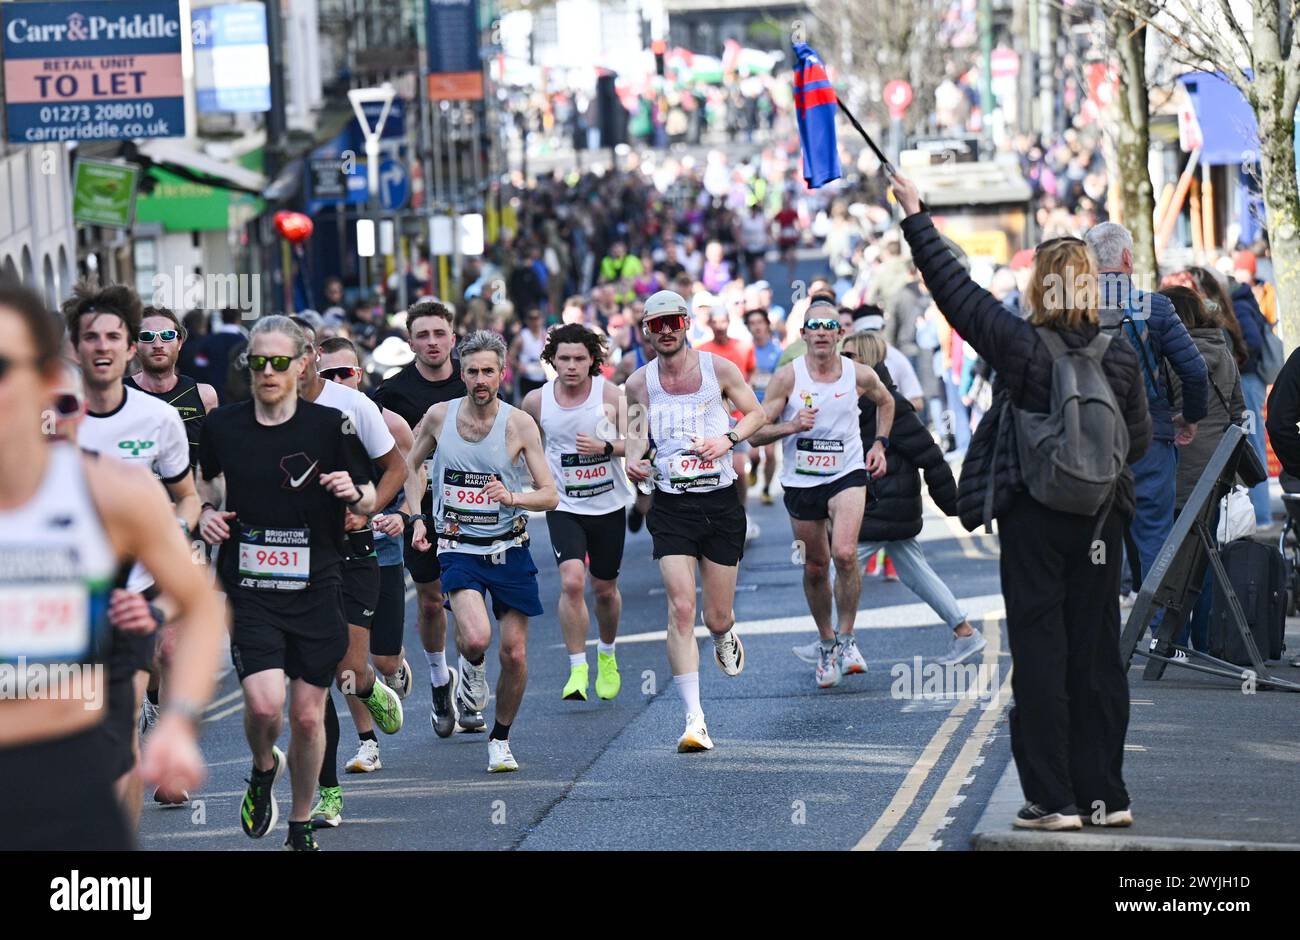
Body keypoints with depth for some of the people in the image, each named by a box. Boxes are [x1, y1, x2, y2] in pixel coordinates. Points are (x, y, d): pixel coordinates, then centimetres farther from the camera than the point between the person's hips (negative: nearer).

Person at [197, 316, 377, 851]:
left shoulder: (331, 426, -5)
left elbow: (367, 503, 4)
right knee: (264, 704, -18)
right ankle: (263, 769, 18)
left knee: (308, 716, 5)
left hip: (316, 590, 0)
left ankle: (301, 829, 25)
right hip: (249, 591, 0)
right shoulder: (223, 425, 0)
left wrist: (354, 493, -18)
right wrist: (207, 512, 1)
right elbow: (208, 479, 21)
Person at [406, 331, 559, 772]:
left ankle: (501, 739, 24)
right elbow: (408, 467, 16)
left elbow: (550, 496, -7)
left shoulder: (520, 424, -7)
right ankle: (472, 665, 12)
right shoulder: (439, 416, -1)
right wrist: (417, 518, 5)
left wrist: (511, 497, -26)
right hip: (459, 549, -1)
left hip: (509, 549, 1)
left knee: (514, 653, 2)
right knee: (476, 637, -25)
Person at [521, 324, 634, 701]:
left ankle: (607, 656, 40)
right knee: (572, 582, -19)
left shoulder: (611, 394, -11)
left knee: (604, 588, 13)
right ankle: (577, 670, -13)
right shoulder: (537, 401, -6)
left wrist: (605, 448, -31)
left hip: (608, 505, 0)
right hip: (564, 507, 0)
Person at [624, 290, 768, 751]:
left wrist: (728, 438, -9)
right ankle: (694, 719, -15)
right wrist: (635, 463, -11)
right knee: (681, 608, -16)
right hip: (671, 506, 0)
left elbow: (756, 412, 10)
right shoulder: (639, 383, 2)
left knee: (717, 617, 6)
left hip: (721, 504, 0)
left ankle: (725, 637, 47)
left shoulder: (718, 368, 0)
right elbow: (637, 432, 12)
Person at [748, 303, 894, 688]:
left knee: (844, 554, -22)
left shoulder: (859, 375, -5)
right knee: (815, 568, 9)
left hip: (847, 474, -1)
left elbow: (885, 402, 19)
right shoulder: (787, 377, -9)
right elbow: (756, 432, -8)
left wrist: (879, 444, 8)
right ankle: (826, 644, 30)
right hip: (801, 481, 1)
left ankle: (846, 638, -5)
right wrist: (791, 427, -24)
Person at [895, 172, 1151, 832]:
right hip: (1100, 519, 3)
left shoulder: (1021, 345, -13)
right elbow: (1140, 439, 5)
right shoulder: (1120, 356, -4)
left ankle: (1052, 799, -1)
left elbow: (953, 288, -6)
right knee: (1098, 651, 10)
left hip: (1032, 518, -3)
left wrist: (915, 217, 3)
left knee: (1039, 653, 1)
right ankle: (1105, 794, 15)